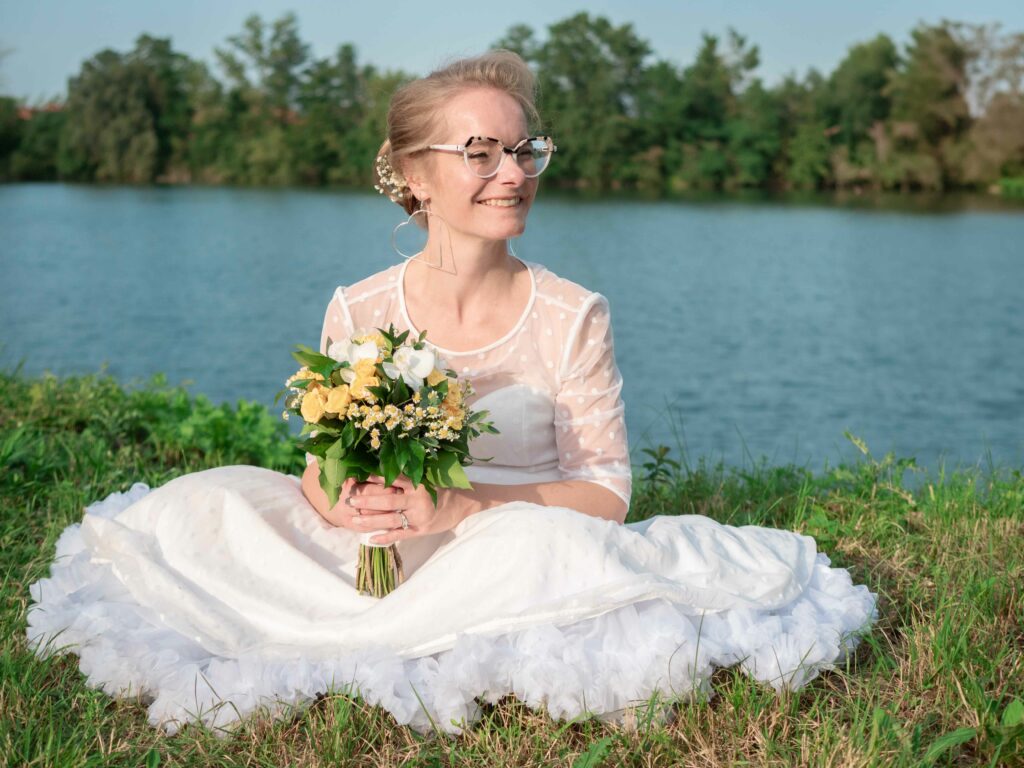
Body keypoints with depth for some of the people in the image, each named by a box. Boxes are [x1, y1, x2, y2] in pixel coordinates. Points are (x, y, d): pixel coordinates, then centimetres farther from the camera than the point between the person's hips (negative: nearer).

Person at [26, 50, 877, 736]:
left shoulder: (573, 317, -6)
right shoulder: (358, 312, 0)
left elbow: (604, 492, -8)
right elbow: (320, 473, 3)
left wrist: (463, 507, -24)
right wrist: (349, 505, -23)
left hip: (511, 550, -1)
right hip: (372, 554, 2)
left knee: (545, 542, -37)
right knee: (198, 507, -14)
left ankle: (330, 652, -15)